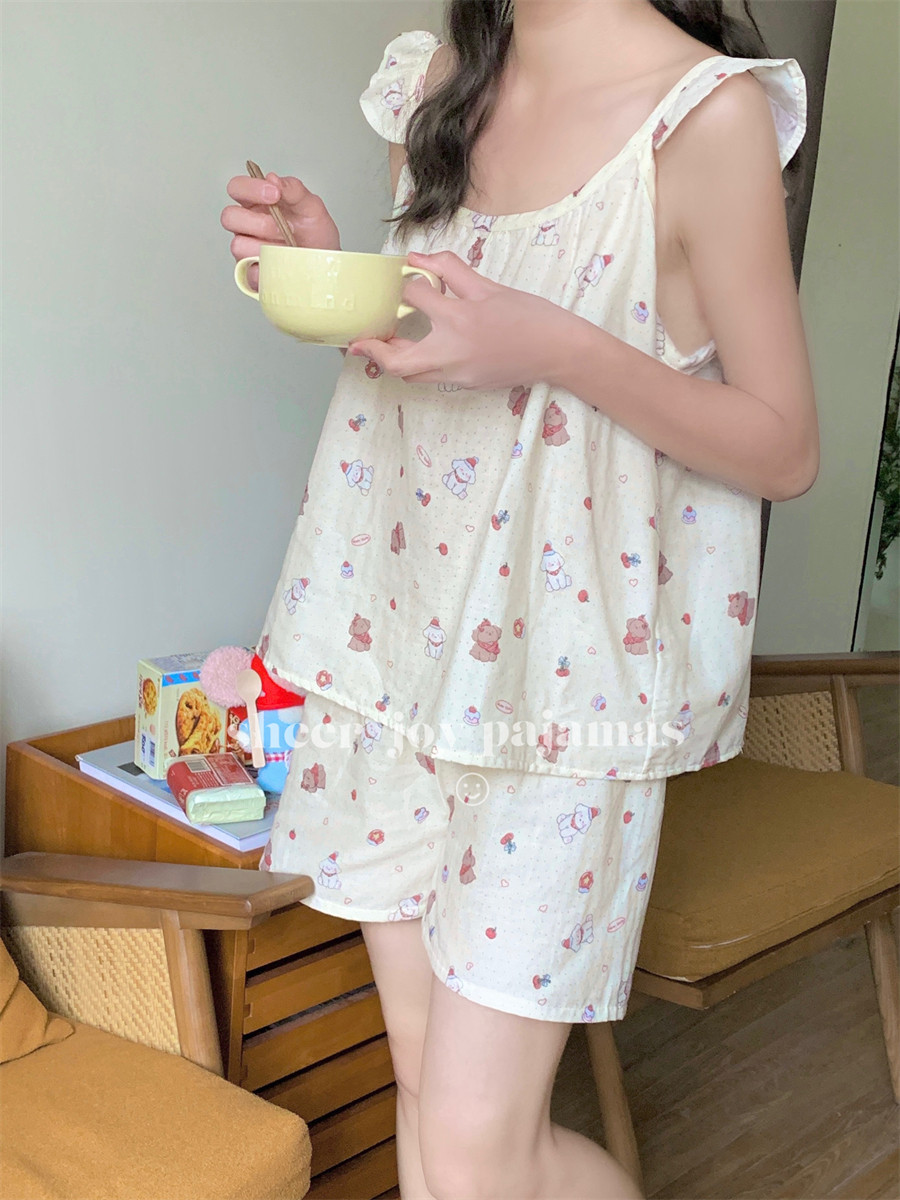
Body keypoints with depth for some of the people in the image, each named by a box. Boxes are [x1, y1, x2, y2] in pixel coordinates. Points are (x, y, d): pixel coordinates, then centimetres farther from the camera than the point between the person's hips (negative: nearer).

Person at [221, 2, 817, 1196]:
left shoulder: (707, 114, -10)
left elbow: (785, 448, -8)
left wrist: (556, 347, -22)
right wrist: (328, 271, -2)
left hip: (562, 673, -5)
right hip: (404, 640, 6)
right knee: (432, 1094, 15)